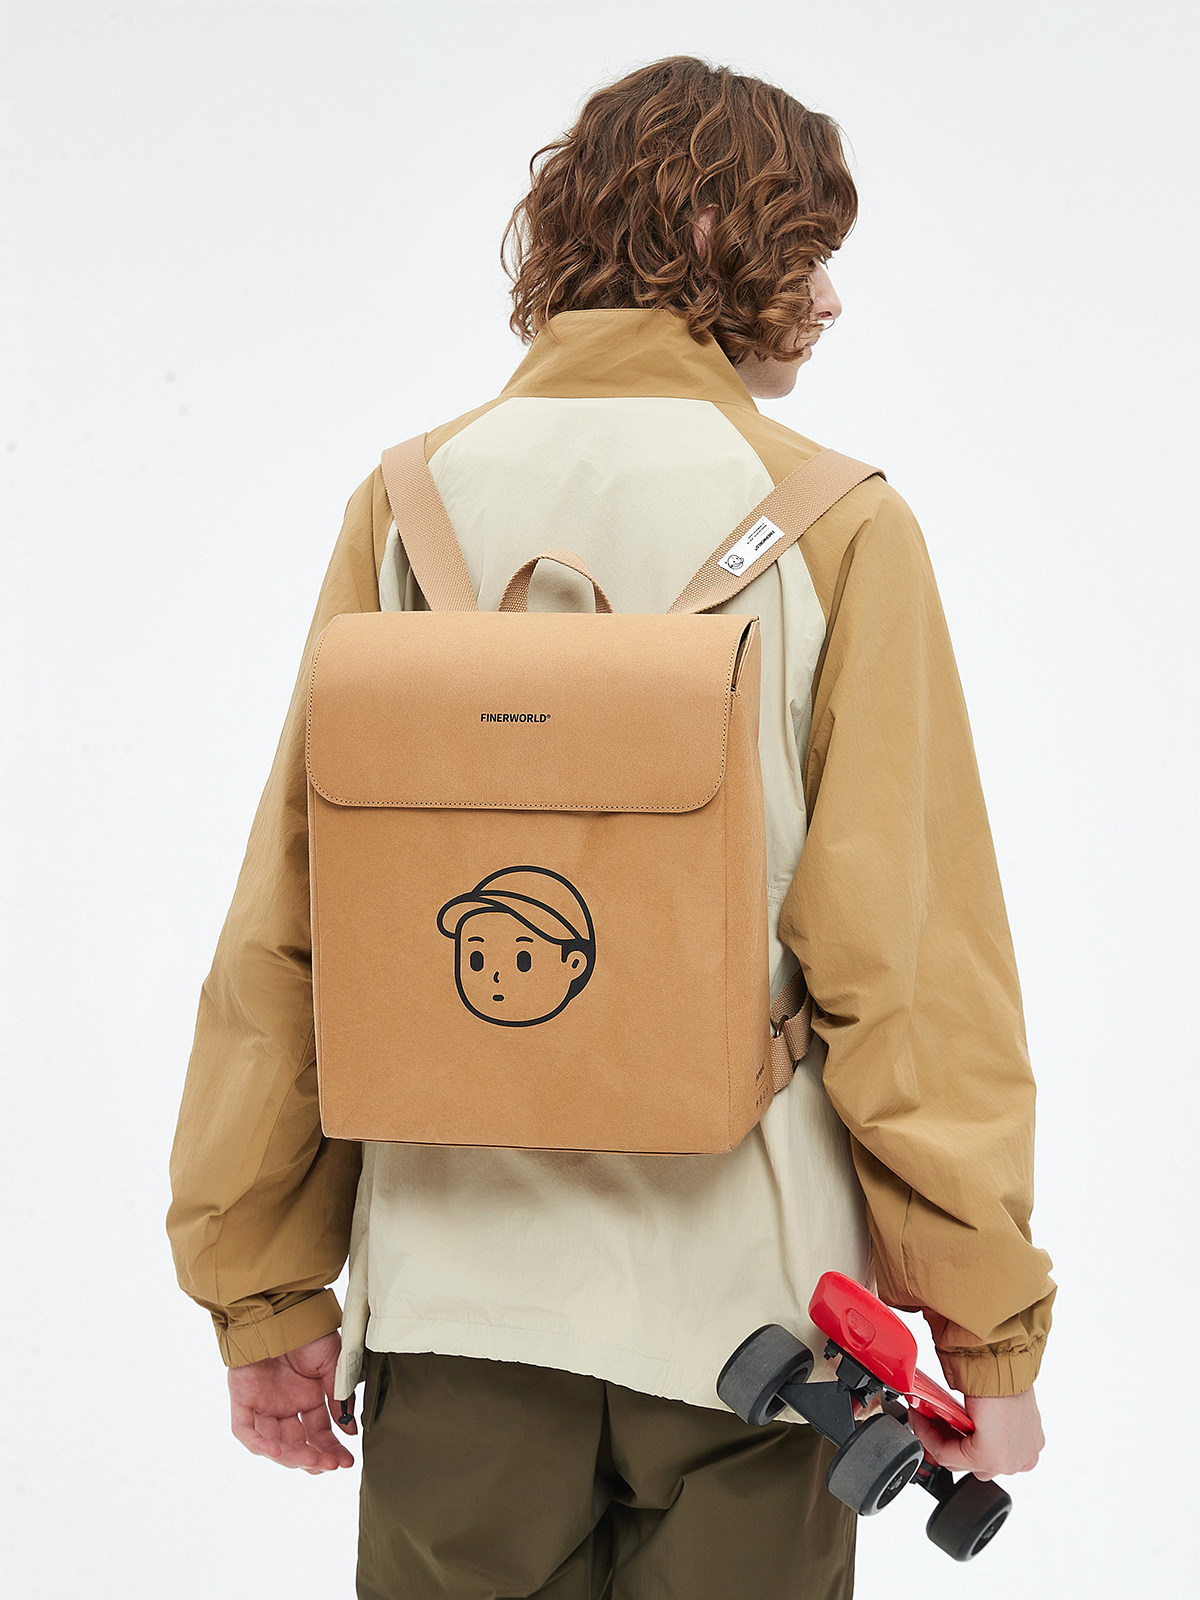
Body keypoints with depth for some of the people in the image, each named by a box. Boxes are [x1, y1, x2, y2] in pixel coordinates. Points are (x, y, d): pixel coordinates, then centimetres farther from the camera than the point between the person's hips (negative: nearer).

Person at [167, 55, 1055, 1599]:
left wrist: (269, 1295, 8)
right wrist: (989, 1326, -3)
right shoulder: (835, 526, -7)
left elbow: (284, 924, 0)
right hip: (740, 1292, -2)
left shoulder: (409, 503, 0)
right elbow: (910, 953, -11)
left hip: (455, 1292, 2)